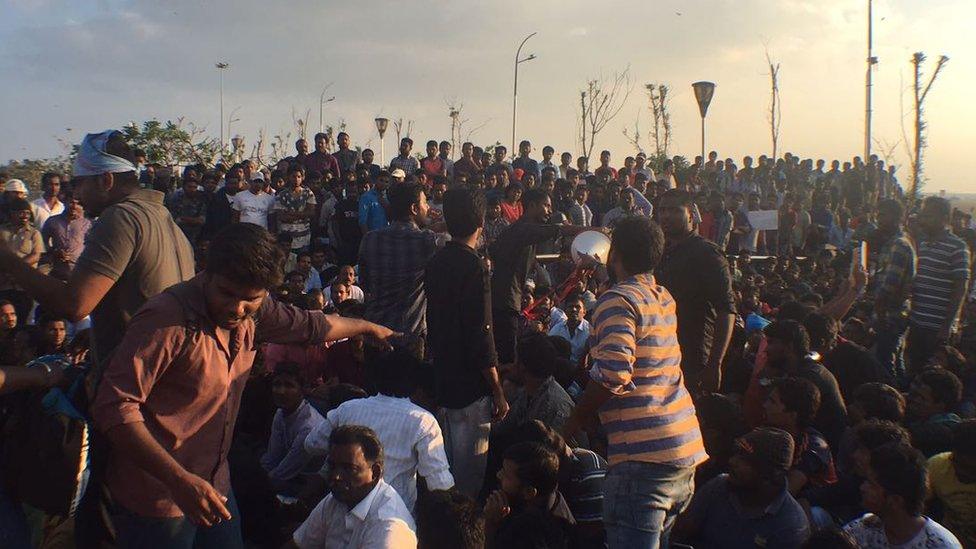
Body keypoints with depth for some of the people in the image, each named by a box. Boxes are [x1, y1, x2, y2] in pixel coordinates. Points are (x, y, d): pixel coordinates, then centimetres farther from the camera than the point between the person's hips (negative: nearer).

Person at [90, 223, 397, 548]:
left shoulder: (252, 312, -1)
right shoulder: (166, 320, -23)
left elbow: (310, 325, 16)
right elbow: (114, 407, -26)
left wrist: (370, 328, 30)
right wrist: (180, 480, -31)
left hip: (214, 486, 7)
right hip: (159, 496, -7)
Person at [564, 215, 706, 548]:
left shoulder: (618, 300, -11)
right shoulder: (664, 298, 14)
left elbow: (612, 375, -23)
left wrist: (574, 421, -8)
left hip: (644, 456, -9)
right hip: (686, 451, 9)